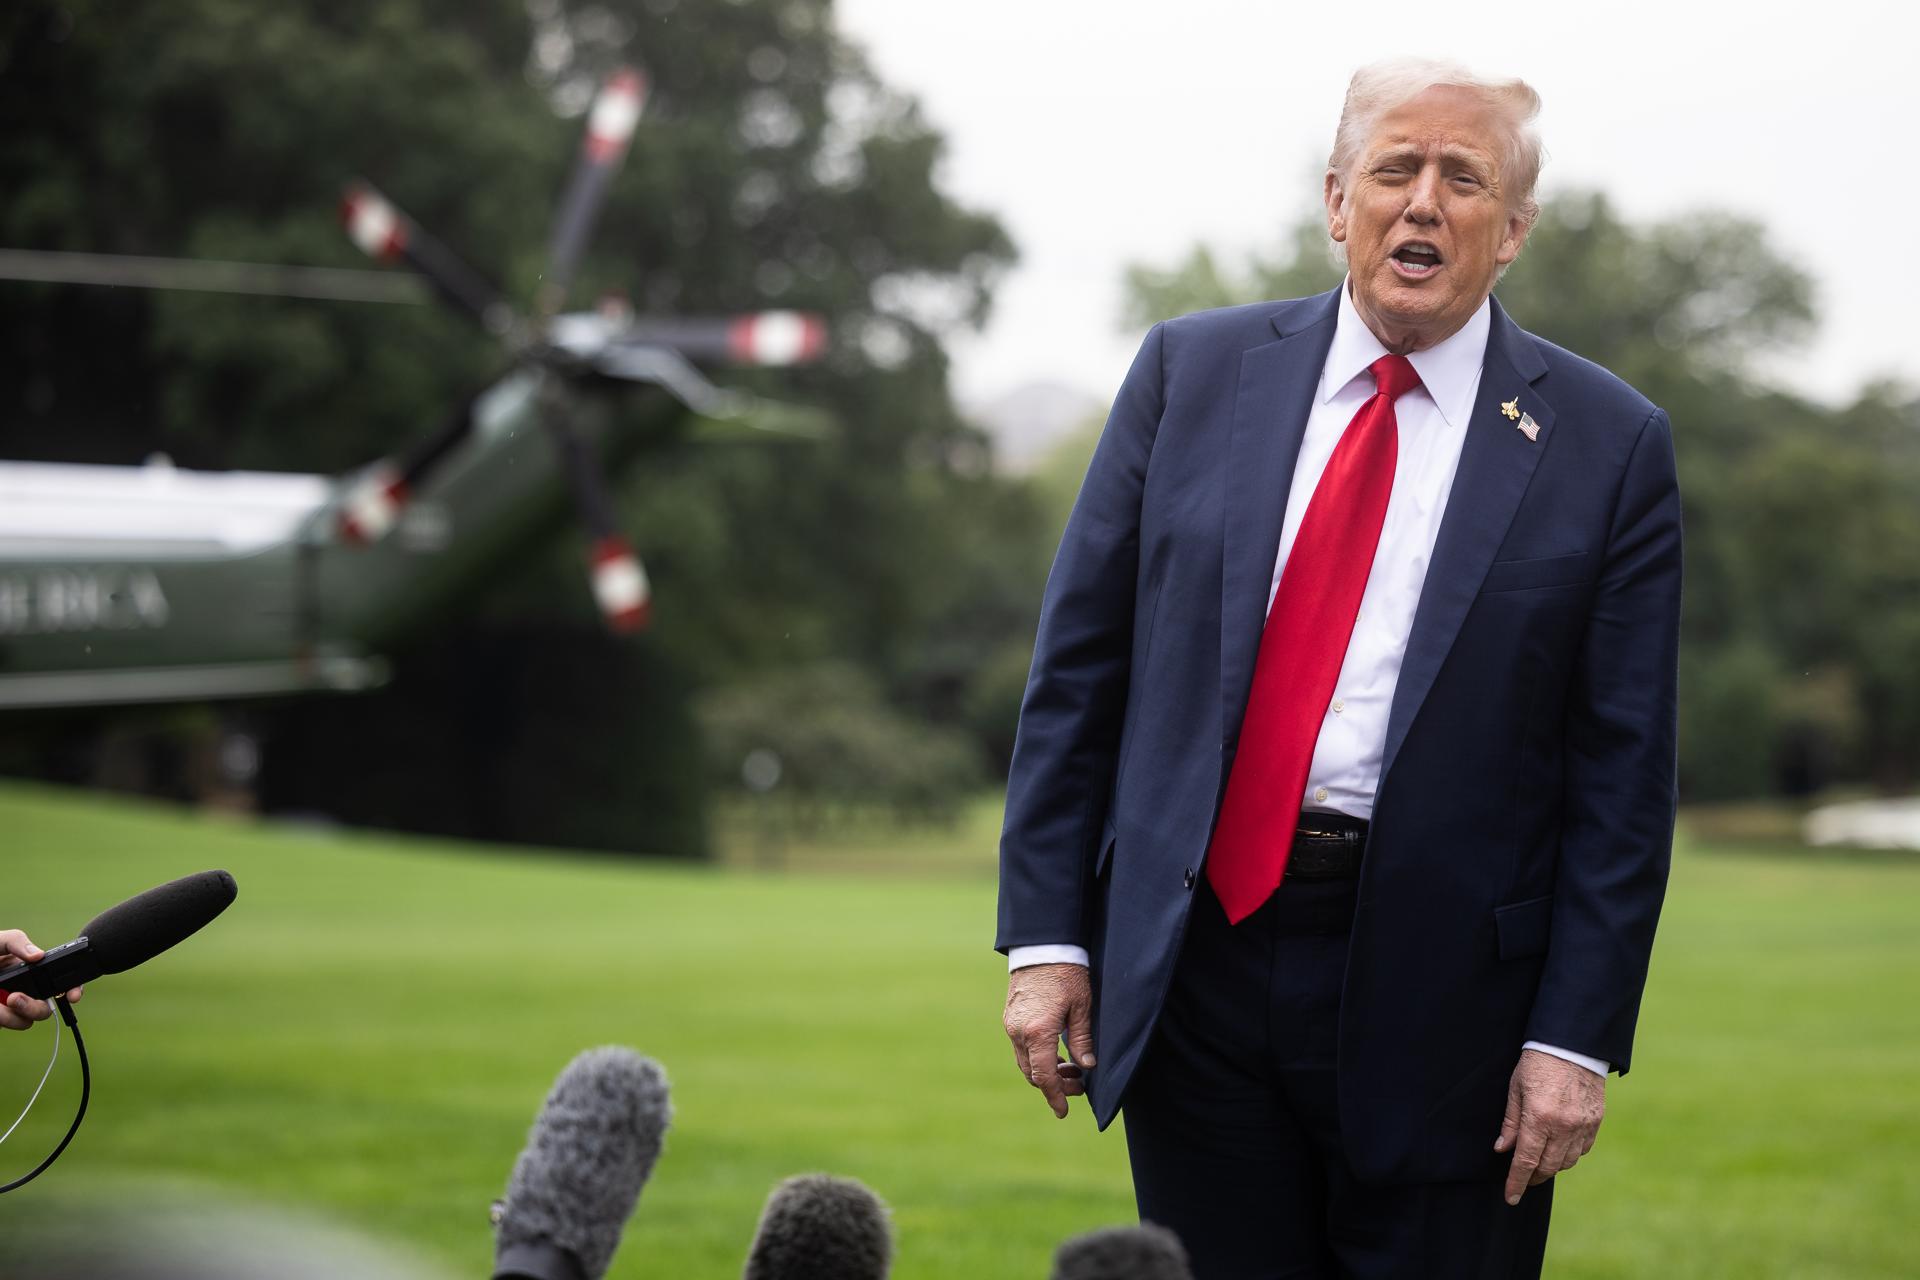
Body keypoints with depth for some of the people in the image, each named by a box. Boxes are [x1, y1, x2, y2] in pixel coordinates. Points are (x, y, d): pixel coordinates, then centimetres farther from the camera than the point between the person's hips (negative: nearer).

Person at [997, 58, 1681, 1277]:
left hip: (1436, 1001, -1)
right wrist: (1047, 935, 0)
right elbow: (1079, 662, 5)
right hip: (1194, 963, 2)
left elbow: (1623, 772, -2)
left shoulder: (1606, 443, 0)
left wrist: (1577, 1036, -7)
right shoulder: (1194, 371, 5)